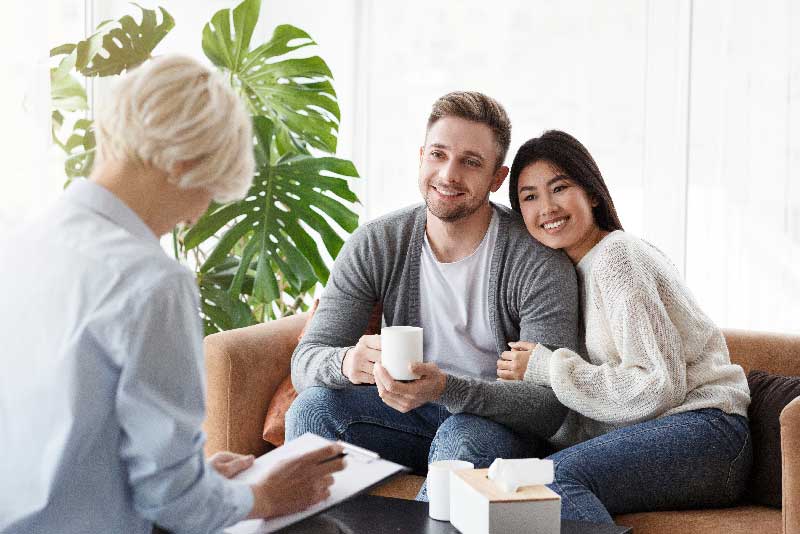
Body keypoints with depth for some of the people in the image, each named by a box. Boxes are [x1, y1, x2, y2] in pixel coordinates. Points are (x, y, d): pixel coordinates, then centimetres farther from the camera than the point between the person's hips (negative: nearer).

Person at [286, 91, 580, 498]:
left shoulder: (540, 262, -19)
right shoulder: (374, 245, -8)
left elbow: (549, 408, -25)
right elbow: (305, 363, -11)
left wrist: (445, 388, -42)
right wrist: (347, 362, -37)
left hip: (500, 423, -3)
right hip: (411, 413, 3)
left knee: (463, 436, -36)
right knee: (313, 407, -22)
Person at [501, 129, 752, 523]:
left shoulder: (617, 255, -8)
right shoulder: (577, 268, 19)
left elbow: (660, 386, -16)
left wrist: (546, 368, -10)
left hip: (701, 428, -8)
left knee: (554, 478, -33)